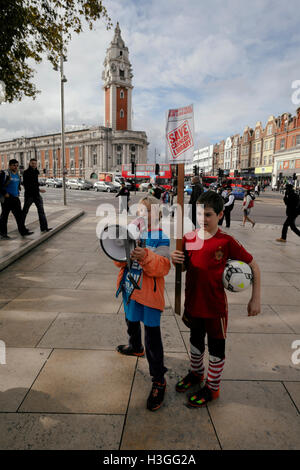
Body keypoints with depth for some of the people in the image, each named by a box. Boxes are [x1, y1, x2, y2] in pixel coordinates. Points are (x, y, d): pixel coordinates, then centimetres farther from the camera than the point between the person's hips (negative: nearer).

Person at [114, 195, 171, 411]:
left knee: (152, 338, -2)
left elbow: (163, 267, -25)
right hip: (130, 289, 7)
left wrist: (145, 257, -42)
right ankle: (135, 347, 61)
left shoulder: (160, 238, -15)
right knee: (132, 322, 31)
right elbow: (120, 262, 4)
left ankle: (159, 381, 14)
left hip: (150, 294, -7)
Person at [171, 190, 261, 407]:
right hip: (193, 302, 5)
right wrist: (177, 261, -15)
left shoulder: (226, 241, -17)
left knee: (216, 347, 14)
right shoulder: (189, 238, -4)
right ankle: (196, 373, 50)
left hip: (215, 306, -5)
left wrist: (255, 299, -11)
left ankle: (212, 387, 36)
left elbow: (253, 266, -9)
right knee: (196, 340, 25)